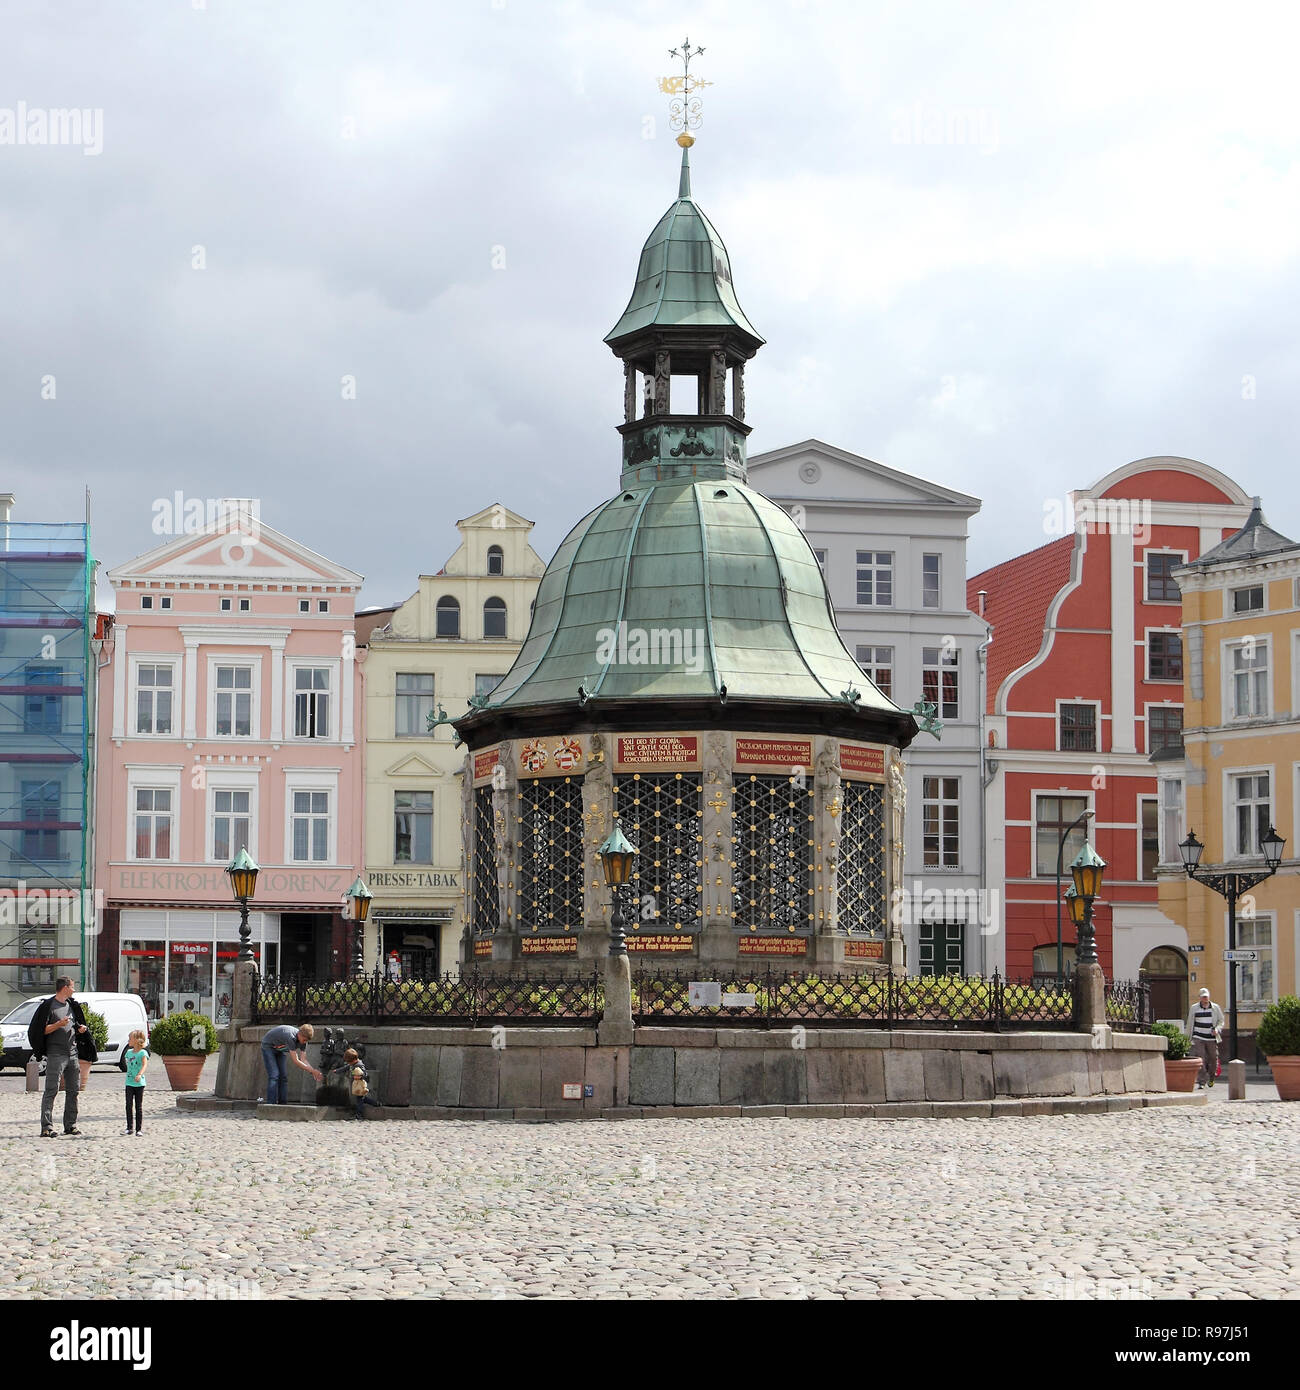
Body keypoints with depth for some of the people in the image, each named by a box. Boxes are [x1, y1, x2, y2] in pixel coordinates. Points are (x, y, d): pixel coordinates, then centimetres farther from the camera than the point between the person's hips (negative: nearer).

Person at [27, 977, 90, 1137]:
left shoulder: (71, 1005, 18)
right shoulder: (48, 1005, -6)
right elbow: (42, 1030, -9)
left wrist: (80, 1029, 7)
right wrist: (58, 1024, -20)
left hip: (72, 1053, 7)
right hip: (55, 1054, -7)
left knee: (73, 1090, 8)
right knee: (51, 1091, -10)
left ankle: (70, 1125, 16)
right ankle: (47, 1127, -13)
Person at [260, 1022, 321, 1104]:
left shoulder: (303, 1039, -16)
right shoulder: (291, 1037, -40)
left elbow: (303, 1060, -13)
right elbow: (296, 1061, -39)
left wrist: (313, 1071, -28)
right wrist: (312, 1070, -38)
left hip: (280, 1049, 7)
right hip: (268, 1046, -7)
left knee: (283, 1076, -1)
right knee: (274, 1076, -19)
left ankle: (281, 1103, 1)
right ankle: (271, 1104, -21)